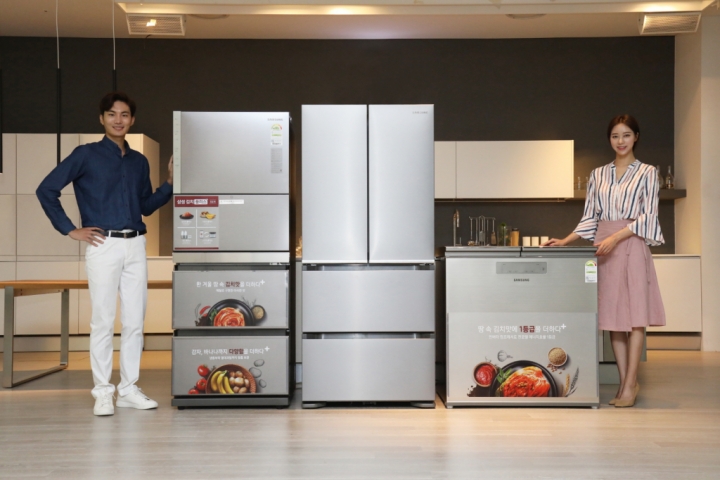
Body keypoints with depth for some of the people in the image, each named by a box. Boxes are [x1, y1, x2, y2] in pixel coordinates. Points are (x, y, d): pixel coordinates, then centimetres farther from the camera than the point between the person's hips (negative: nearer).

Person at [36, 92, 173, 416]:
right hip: (103, 245, -5)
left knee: (135, 321, 6)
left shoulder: (139, 161, 15)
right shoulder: (86, 155, 0)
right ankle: (102, 393, 7)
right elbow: (46, 190, -2)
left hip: (136, 246, 5)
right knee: (103, 321, -2)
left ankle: (129, 389, 15)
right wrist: (70, 230, -5)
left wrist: (170, 183, 7)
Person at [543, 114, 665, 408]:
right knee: (612, 313, 2)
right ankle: (626, 382, 8)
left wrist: (615, 238, -16)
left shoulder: (647, 173, 4)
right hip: (604, 248, 4)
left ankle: (630, 384, -6)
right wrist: (565, 241, 2)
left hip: (632, 245, -4)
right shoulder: (598, 175, 14)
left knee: (634, 312, -7)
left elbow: (648, 215, -5)